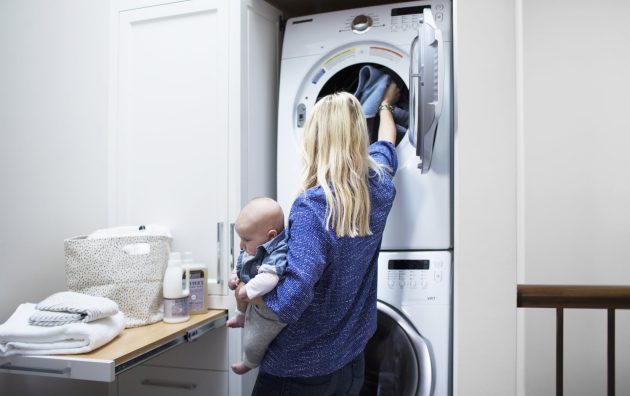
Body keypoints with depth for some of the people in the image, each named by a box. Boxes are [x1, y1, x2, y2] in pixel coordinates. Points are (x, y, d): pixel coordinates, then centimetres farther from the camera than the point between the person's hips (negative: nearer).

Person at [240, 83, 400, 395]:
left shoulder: (311, 206, -25)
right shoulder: (379, 189, -5)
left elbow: (292, 299, -31)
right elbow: (386, 144, 18)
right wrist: (386, 105, 37)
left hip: (298, 371, -6)